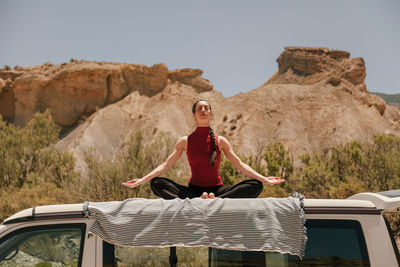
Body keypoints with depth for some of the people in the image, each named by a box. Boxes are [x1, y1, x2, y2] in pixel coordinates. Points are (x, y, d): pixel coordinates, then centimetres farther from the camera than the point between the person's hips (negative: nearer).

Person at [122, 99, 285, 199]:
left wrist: (264, 179, -2)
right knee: (156, 183, -25)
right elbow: (166, 165, 3)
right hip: (193, 190, 0)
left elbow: (240, 165, 8)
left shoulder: (220, 141, 8)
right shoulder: (185, 141, 7)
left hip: (217, 189, 1)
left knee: (256, 186, -24)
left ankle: (215, 200, -43)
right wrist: (142, 180, -9)